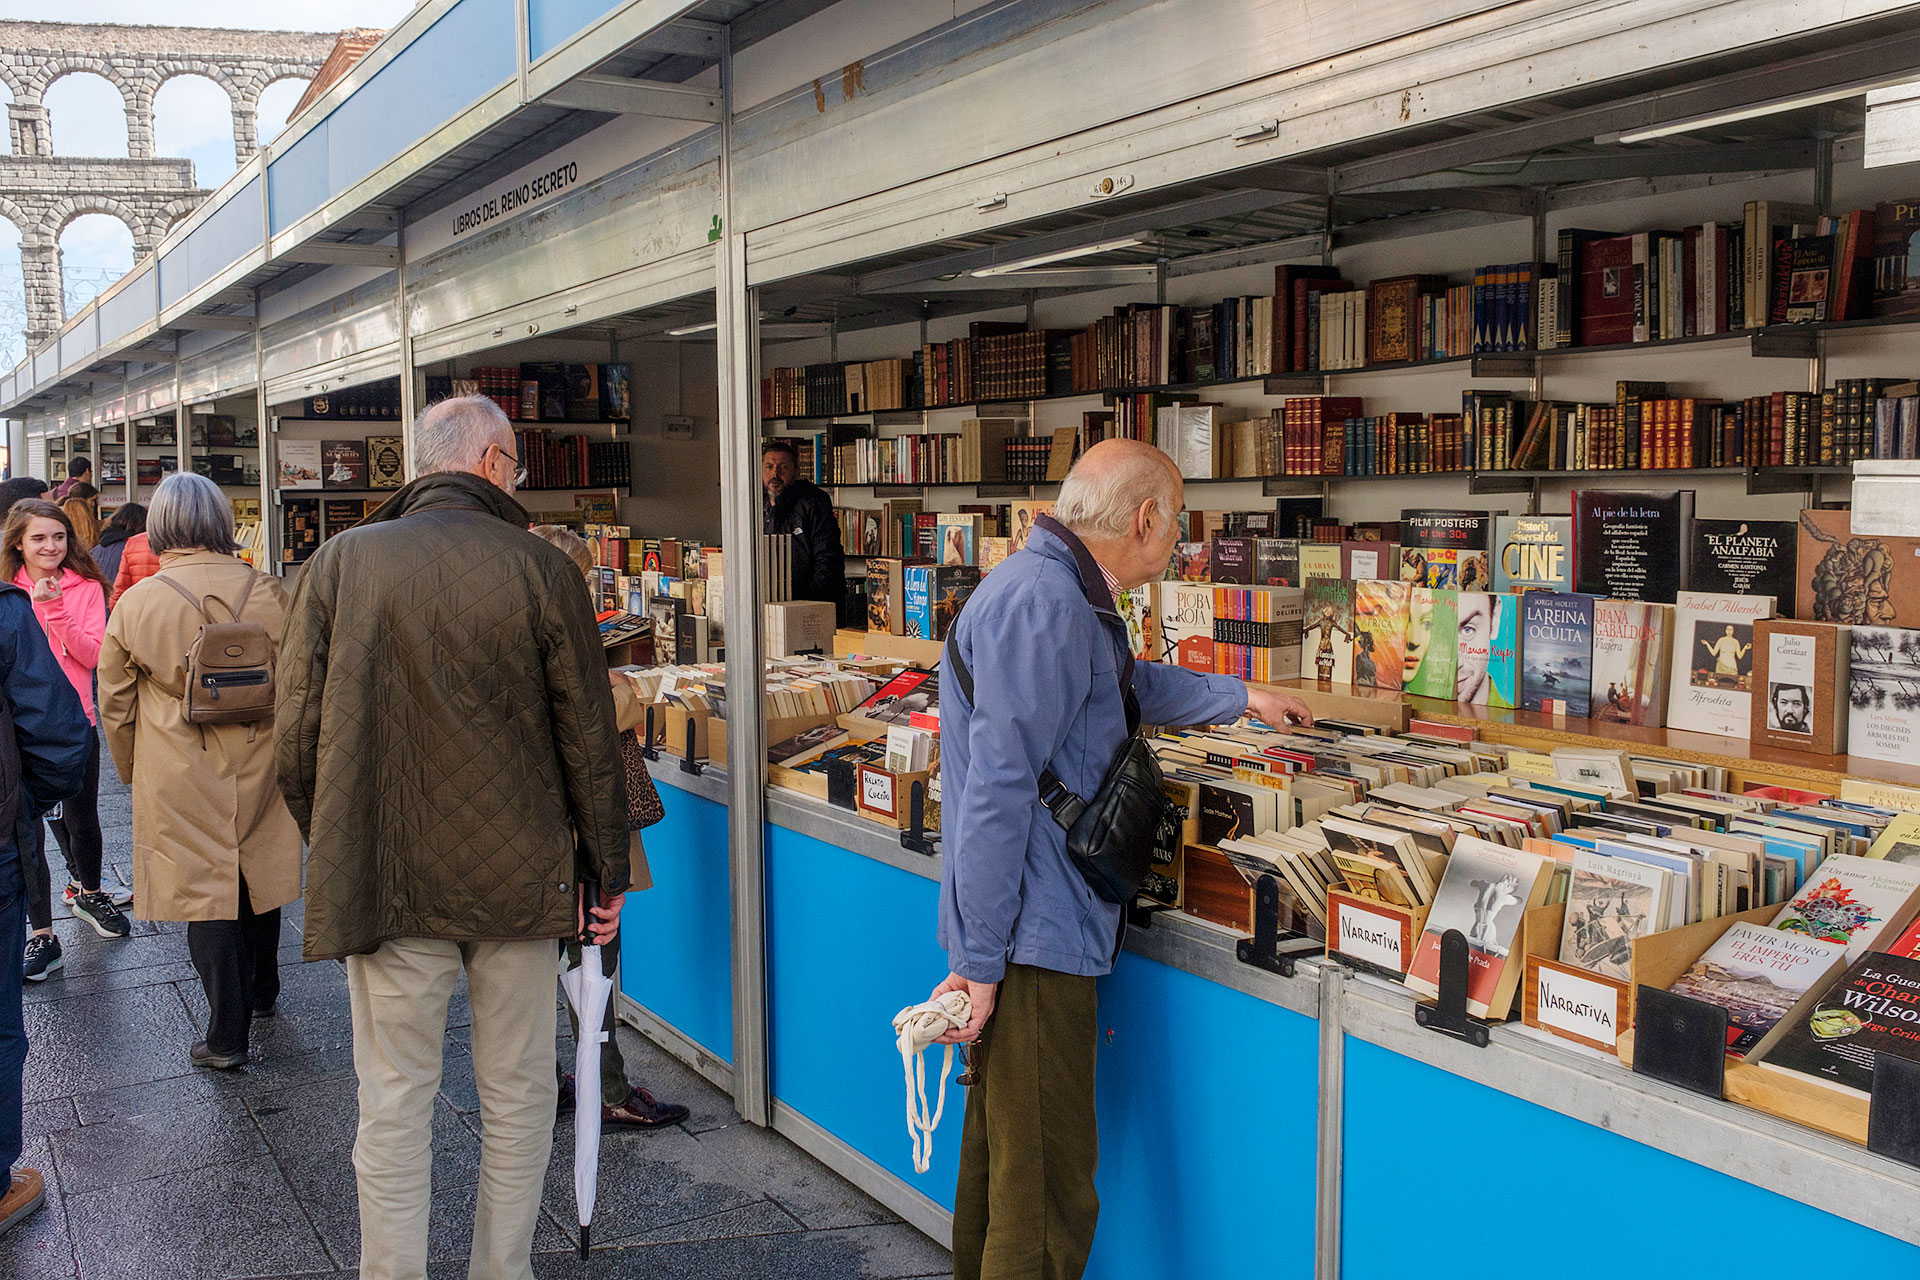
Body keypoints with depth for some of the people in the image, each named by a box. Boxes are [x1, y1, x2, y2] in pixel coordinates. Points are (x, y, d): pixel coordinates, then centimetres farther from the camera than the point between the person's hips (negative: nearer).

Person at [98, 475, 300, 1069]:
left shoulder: (136, 603, -9)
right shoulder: (269, 594, -5)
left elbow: (116, 705, 2)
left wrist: (133, 771, 18)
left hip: (180, 781, -3)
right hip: (259, 771, 3)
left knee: (204, 890, 4)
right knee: (257, 879, 19)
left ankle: (227, 1036, 9)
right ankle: (262, 993, 39)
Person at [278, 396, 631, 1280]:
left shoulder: (339, 563, -2)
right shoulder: (539, 568, -7)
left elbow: (296, 742, 0)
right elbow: (589, 740, -4)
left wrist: (334, 853, 16)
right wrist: (610, 871, 7)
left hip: (385, 877, 1)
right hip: (517, 876, -1)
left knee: (394, 1106, 11)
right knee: (517, 1096, 15)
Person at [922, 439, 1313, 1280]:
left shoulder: (1066, 595, 15)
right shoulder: (1041, 602, -19)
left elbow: (1134, 682, 36)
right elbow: (997, 792, -24)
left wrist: (1241, 697, 49)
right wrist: (981, 960, -22)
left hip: (1041, 926, 11)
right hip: (1031, 940, -11)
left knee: (1001, 1155, 21)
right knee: (1049, 1188, -2)